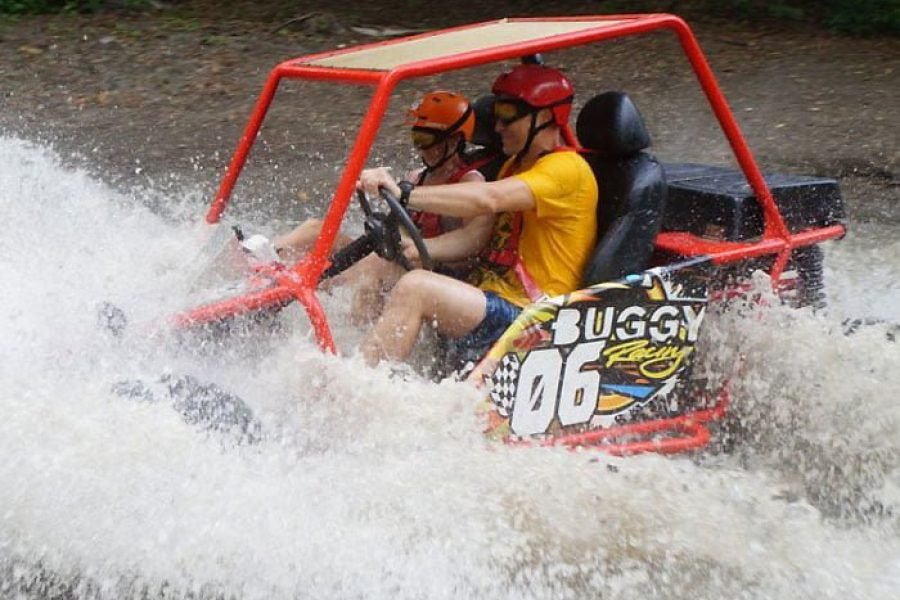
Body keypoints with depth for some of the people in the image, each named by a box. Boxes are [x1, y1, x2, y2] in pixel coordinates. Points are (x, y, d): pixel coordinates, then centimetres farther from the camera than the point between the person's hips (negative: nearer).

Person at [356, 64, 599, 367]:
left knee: (415, 287, -30)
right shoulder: (516, 165, 22)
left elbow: (488, 199, -26)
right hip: (486, 299, 10)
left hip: (528, 318, -10)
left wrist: (404, 193, -32)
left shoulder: (568, 168, -10)